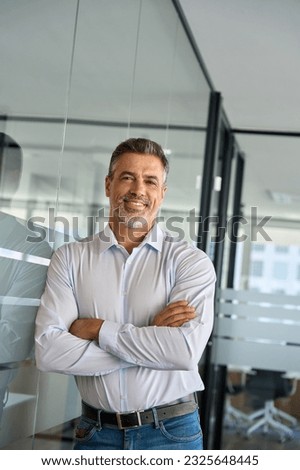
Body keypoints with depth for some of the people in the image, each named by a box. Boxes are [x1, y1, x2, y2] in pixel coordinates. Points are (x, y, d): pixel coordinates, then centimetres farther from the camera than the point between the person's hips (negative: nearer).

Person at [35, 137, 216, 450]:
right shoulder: (70, 258, 0)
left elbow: (186, 349, -20)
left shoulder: (191, 261, -5)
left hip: (172, 433, -1)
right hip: (96, 433, 1)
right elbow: (48, 351, -12)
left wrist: (98, 329, -14)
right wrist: (151, 338, -16)